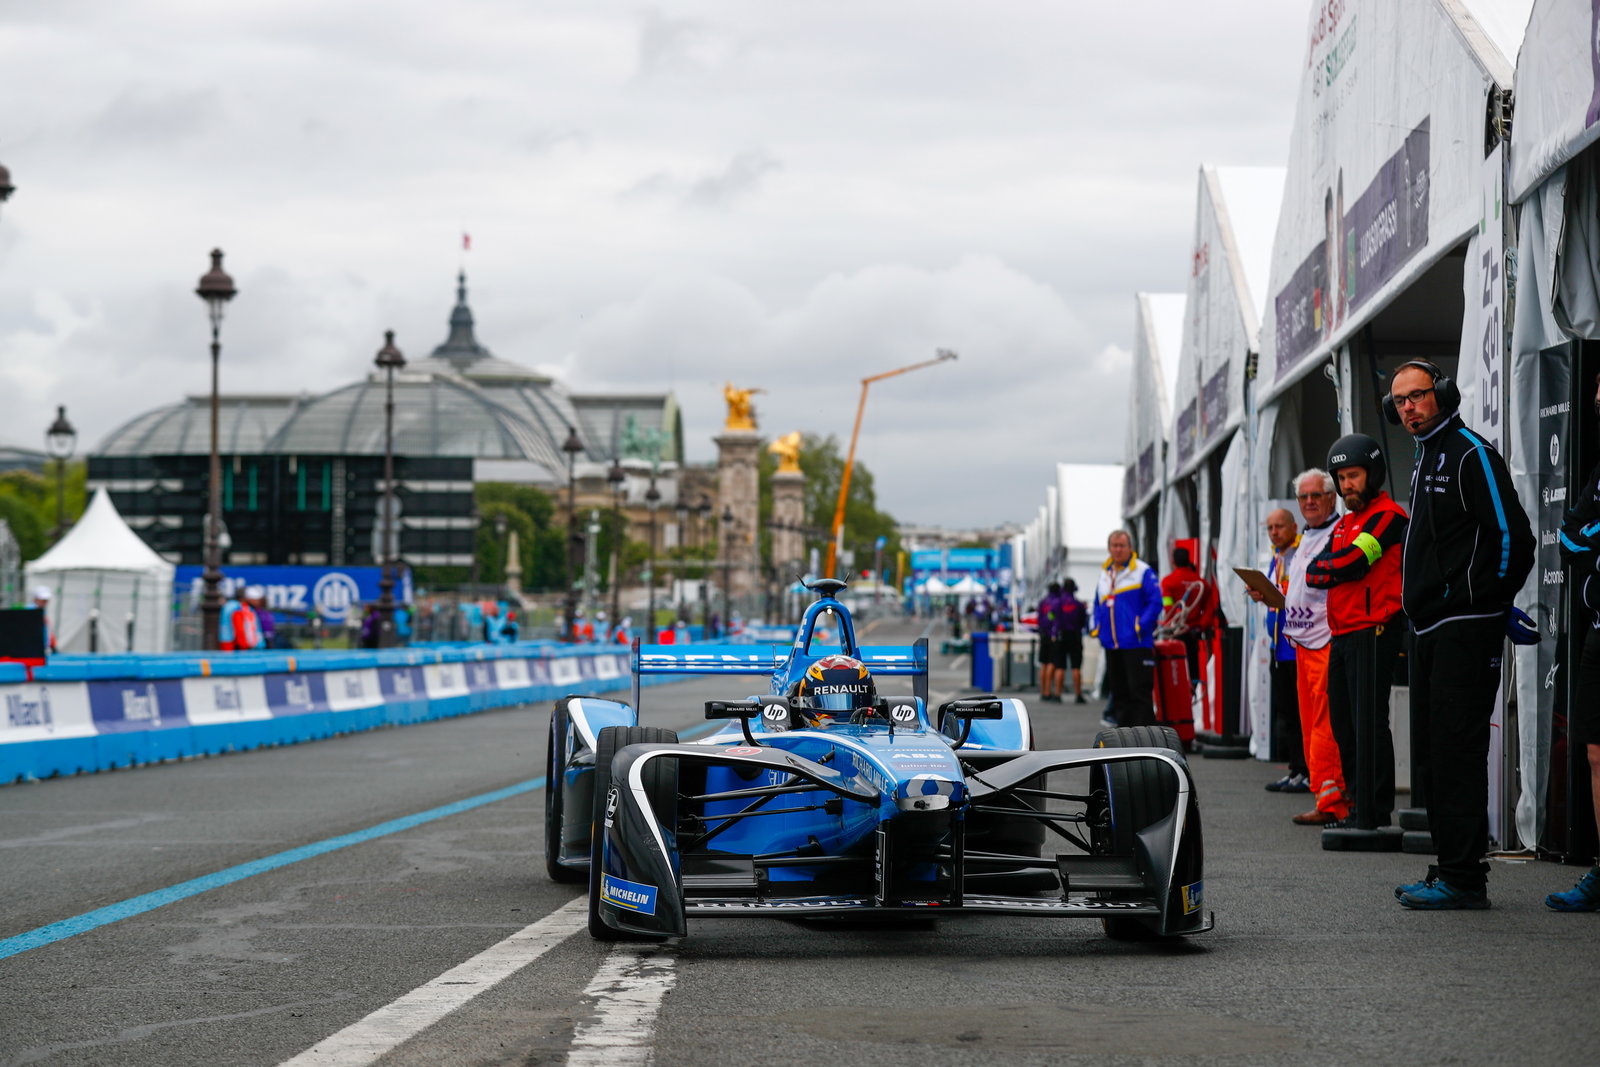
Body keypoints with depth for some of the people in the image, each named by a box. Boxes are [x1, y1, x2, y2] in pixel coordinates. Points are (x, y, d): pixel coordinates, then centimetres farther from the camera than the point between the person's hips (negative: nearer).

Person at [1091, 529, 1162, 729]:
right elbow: (1098, 604, 26)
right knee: (1119, 691, 11)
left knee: (1140, 691, -7)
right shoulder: (1104, 573, 16)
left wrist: (1141, 626, -16)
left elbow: (1155, 602, -8)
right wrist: (1097, 627, 11)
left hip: (1136, 643, -7)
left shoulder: (1142, 571, -4)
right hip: (1111, 645, 7)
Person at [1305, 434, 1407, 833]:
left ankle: (1375, 813, -11)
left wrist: (1327, 568, -1)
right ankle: (1358, 805, 20)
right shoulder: (1344, 524, 22)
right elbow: (1315, 571, 12)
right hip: (1342, 635, 10)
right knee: (1343, 723, 12)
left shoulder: (1387, 516, -8)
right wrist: (1338, 568, -7)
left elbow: (1351, 564, -18)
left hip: (1373, 632, -10)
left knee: (1369, 722, -11)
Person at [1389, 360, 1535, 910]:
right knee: (1433, 751, 12)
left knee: (1457, 748, -11)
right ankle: (1453, 869, 18)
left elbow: (1510, 535, -16)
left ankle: (1464, 878, -10)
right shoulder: (1428, 460, 20)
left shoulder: (1470, 452, -10)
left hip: (1465, 627, -10)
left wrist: (1486, 602, -11)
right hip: (1432, 629, 10)